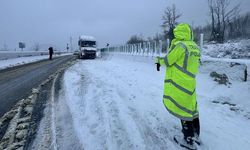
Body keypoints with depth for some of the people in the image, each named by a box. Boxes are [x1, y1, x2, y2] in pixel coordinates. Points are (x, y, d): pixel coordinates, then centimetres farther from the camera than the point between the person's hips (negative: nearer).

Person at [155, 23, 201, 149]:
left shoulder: (179, 45, -16)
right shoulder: (195, 47, 8)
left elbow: (168, 61, -11)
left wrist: (159, 60, 10)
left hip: (179, 84, -8)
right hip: (190, 82, 8)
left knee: (183, 110, 3)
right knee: (191, 108, 18)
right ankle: (196, 135, 34)